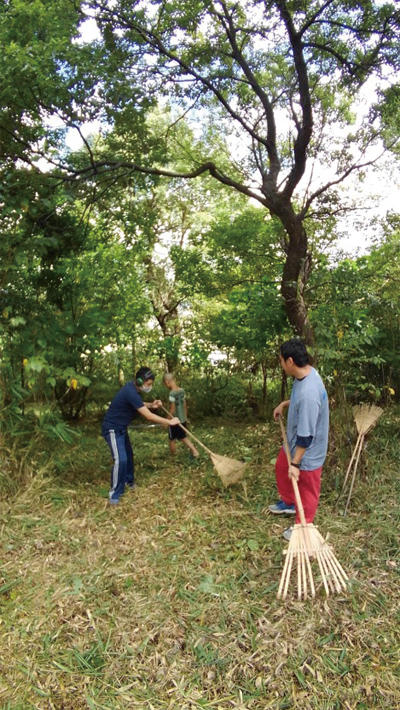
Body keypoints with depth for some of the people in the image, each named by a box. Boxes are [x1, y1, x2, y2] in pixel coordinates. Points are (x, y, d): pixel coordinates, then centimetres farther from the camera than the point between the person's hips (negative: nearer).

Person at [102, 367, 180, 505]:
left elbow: (139, 404, 22)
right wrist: (170, 422, -20)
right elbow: (148, 416, -29)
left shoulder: (134, 389, -1)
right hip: (112, 428, -10)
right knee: (120, 460, -18)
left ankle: (129, 481, 40)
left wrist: (151, 405, 2)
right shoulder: (131, 392, -30)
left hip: (120, 427, 10)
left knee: (128, 455, 21)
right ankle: (115, 494, -5)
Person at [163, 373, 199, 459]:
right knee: (183, 437, 24)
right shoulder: (182, 390, -1)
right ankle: (194, 451, 15)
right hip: (182, 419, 7)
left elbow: (172, 410, -21)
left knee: (172, 440, 13)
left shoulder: (172, 393, -23)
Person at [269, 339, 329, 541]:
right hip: (293, 442, 10)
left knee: (306, 490, 14)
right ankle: (289, 503, 54)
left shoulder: (309, 393, -39)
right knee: (281, 467, 30)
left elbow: (306, 435, -31)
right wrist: (284, 404, 4)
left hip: (307, 451, -10)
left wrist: (295, 464, -23)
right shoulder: (306, 372, -10)